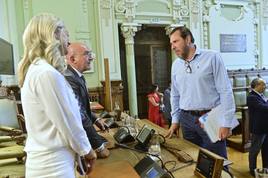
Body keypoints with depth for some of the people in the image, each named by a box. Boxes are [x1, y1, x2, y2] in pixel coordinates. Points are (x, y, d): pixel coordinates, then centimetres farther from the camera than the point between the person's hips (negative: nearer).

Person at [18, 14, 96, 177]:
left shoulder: (36, 69, 9)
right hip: (53, 165, -9)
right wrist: (87, 150, -4)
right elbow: (68, 122, -20)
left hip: (47, 160, 9)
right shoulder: (47, 73, -22)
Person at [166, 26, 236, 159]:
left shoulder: (212, 57, -6)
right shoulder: (176, 65, 9)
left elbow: (225, 91, -8)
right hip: (187, 119, 4)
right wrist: (175, 120, 11)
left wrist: (226, 123, -11)